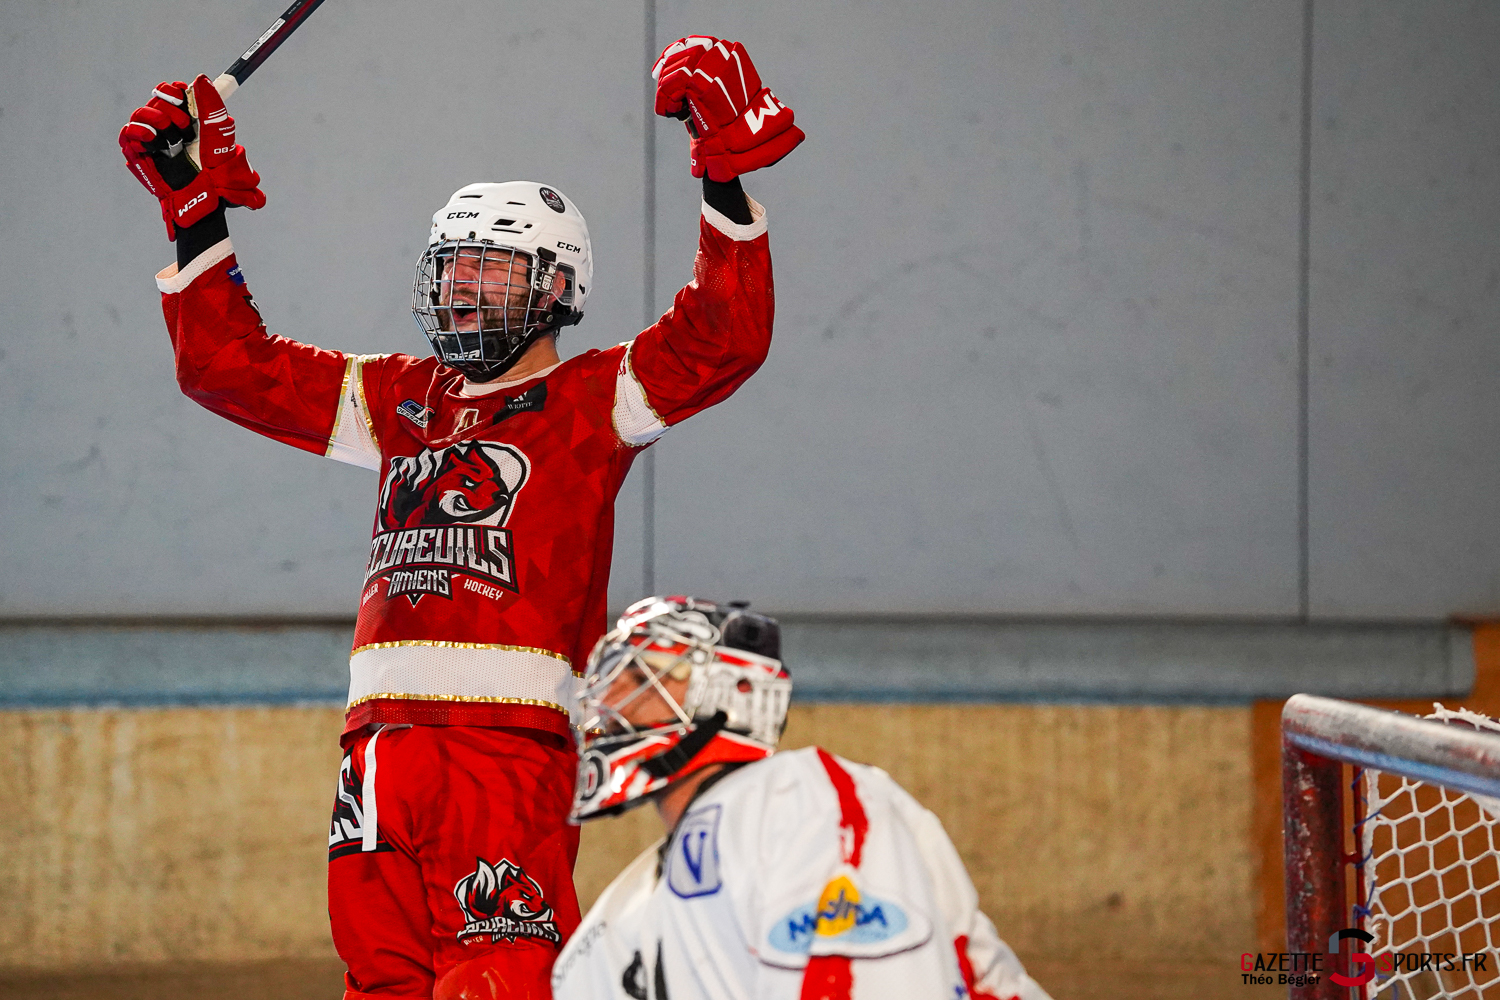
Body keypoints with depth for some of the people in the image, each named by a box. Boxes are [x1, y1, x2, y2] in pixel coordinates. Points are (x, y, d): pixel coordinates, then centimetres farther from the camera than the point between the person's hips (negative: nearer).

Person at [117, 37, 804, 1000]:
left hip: (511, 744, -6)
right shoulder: (404, 401, 22)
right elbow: (230, 363, 27)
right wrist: (196, 209, 22)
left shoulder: (588, 402, 7)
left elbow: (722, 342, -7)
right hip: (385, 734, 6)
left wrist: (726, 171, -15)